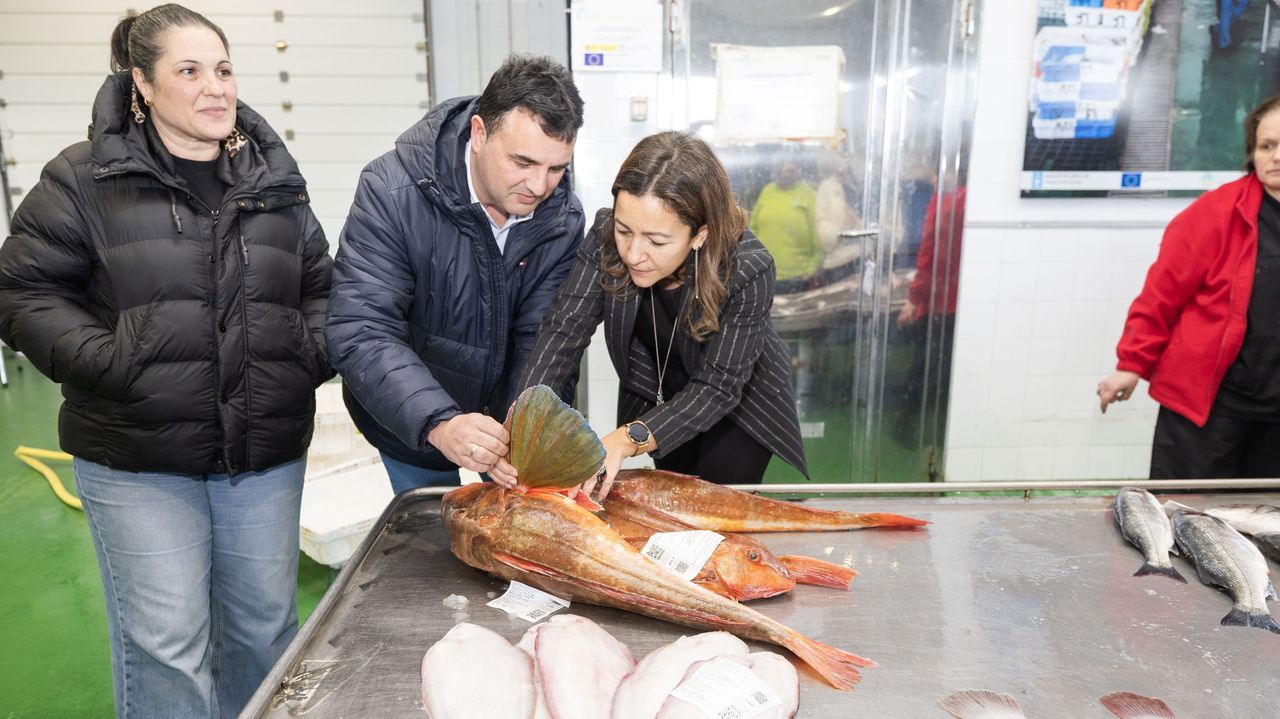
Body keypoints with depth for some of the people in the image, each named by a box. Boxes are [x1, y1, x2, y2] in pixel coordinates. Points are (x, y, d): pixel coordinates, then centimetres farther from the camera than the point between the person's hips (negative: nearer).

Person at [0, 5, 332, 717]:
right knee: (164, 647, 1)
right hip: (137, 461, -3)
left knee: (266, 626, 16)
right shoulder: (85, 179, -2)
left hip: (268, 456, 4)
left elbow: (321, 287, 14)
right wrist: (105, 361, -15)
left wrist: (311, 350, -4)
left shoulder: (276, 181, 9)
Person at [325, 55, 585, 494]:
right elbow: (361, 333, -31)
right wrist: (439, 424, -45)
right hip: (411, 428, -2)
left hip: (508, 420, 3)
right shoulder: (392, 192, -25)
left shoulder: (564, 219, -15)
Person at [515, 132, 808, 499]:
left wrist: (629, 440, -47)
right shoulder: (607, 237, -27)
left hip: (740, 399, -3)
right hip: (656, 394, 3)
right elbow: (564, 331, -28)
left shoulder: (748, 270, -35)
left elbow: (717, 387, -33)